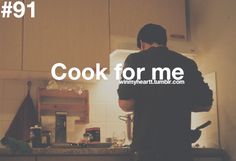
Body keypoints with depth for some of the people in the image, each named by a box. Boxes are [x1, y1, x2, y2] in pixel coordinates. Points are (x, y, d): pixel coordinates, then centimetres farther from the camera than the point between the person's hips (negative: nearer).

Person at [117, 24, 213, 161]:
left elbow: (126, 104, -10)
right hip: (181, 146, 3)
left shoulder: (135, 60, -3)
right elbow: (206, 104, 7)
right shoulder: (187, 63, 5)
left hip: (148, 146, -3)